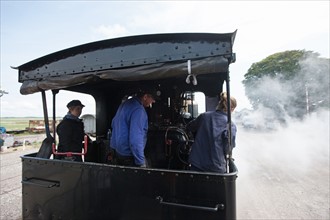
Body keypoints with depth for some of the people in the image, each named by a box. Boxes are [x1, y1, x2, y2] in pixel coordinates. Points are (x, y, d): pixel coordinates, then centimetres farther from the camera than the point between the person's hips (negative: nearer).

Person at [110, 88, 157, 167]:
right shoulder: (138, 110, -23)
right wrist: (141, 162, -23)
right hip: (128, 155, -9)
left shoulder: (125, 103, 6)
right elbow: (136, 139, -29)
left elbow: (113, 124, 19)